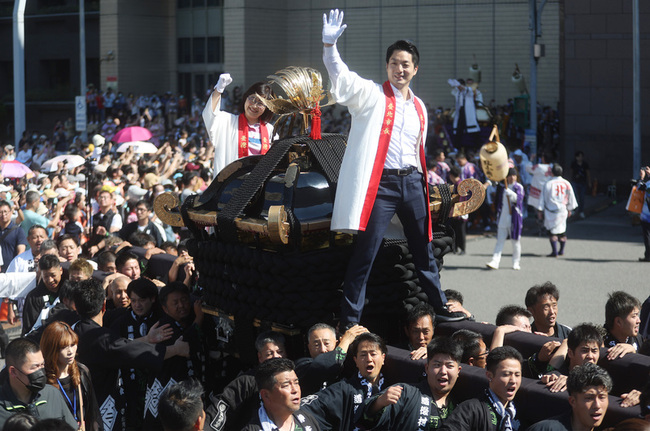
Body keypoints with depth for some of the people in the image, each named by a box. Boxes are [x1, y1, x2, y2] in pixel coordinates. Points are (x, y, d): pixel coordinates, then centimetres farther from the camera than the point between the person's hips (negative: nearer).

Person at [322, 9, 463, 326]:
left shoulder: (418, 107, 17)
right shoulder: (371, 94, -1)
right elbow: (341, 77, -18)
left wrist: (422, 177, 22)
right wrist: (329, 45, -33)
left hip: (411, 181, 6)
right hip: (380, 183, -6)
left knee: (423, 251, 15)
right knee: (366, 251, -8)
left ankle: (440, 307, 27)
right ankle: (349, 321, -5)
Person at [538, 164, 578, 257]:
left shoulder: (548, 184, -10)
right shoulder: (566, 183, 1)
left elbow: (543, 198, -4)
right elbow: (571, 198, 11)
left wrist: (540, 210, 5)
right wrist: (569, 209, 23)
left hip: (551, 210, -4)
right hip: (562, 210, 4)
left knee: (552, 231, -2)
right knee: (562, 231, 15)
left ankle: (554, 252, -8)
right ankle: (562, 251, 22)